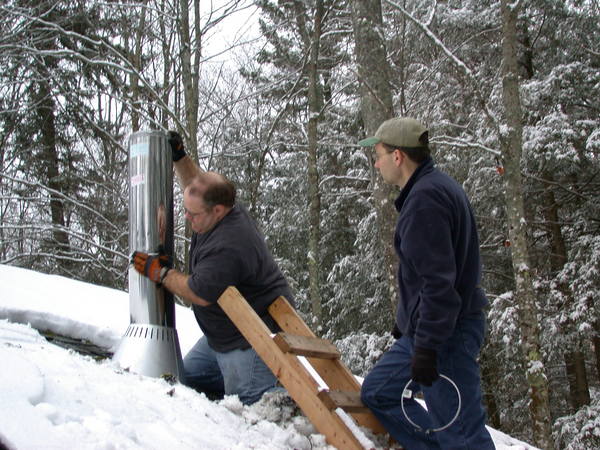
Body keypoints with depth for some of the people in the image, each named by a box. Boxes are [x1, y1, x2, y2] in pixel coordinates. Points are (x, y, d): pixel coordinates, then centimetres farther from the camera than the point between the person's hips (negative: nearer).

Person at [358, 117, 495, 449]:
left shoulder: (425, 197, -19)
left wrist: (426, 346, -23)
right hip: (423, 328, 11)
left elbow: (438, 281, -25)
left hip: (444, 334, -11)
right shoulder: (435, 187, 13)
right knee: (376, 391, 19)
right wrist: (406, 323, 25)